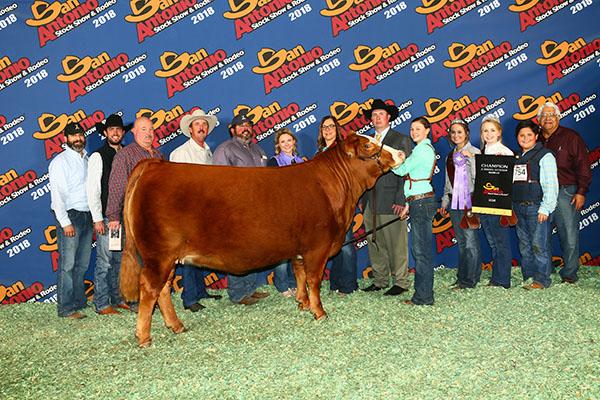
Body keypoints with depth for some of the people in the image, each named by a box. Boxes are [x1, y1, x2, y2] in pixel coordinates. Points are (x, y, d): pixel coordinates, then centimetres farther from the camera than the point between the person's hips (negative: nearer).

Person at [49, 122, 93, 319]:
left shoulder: (87, 159, 15)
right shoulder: (60, 161, -5)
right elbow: (57, 194, -11)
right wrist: (65, 222, -16)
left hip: (87, 216, 7)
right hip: (70, 216, -7)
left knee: (82, 264, 13)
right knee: (67, 264, -5)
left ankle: (79, 301, 23)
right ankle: (65, 308, -1)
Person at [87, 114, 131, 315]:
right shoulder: (98, 156, -3)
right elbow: (92, 190, -6)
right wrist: (97, 219, -11)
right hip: (106, 217, -5)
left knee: (120, 260, 11)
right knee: (104, 261, -3)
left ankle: (118, 298, 22)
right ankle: (102, 304, 5)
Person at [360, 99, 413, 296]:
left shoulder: (401, 140, 0)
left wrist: (401, 200, -14)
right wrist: (362, 198, 11)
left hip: (391, 203, -6)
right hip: (370, 203, 6)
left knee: (397, 243, -1)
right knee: (374, 244, 9)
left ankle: (401, 282, 9)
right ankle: (379, 281, 19)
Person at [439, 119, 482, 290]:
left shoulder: (474, 153, -3)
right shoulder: (450, 155, 17)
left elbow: (477, 178, -12)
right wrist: (444, 202, 20)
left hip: (469, 201, -6)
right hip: (454, 202, 6)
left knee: (471, 241, -7)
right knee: (461, 242, 11)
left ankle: (470, 280, 0)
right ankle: (462, 278, 17)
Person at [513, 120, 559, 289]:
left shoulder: (545, 155, -3)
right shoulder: (516, 157, 17)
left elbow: (551, 184, -10)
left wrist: (545, 208, -16)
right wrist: (511, 207, 11)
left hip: (536, 207, -7)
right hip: (519, 208, 7)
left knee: (538, 245, -5)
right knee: (524, 245, 12)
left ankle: (542, 280, 3)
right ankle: (527, 277, 20)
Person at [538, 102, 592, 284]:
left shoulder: (571, 137, 2)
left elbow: (583, 166, -2)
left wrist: (581, 192, -9)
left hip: (566, 192, -4)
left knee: (570, 236, -3)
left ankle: (569, 274, 7)